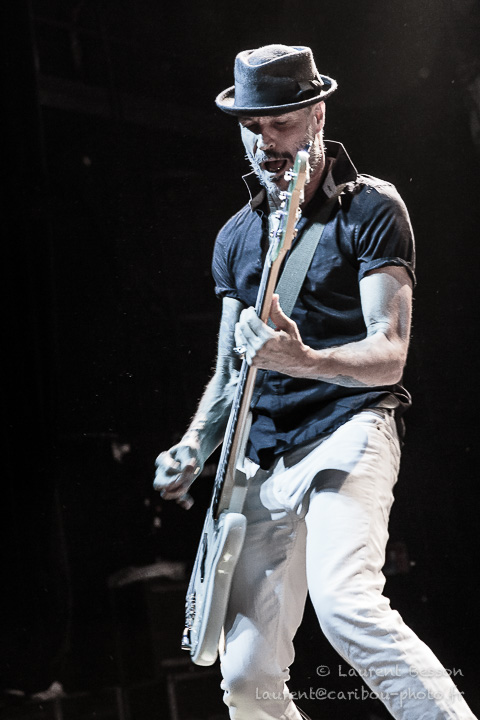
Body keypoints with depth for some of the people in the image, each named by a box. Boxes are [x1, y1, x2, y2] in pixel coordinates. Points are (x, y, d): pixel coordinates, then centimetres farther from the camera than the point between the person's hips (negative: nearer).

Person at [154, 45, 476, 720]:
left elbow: (389, 354, -13)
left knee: (344, 602, -33)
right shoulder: (236, 238, 15)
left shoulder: (371, 208, -3)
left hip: (350, 424, -6)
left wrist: (303, 360, -32)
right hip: (264, 455, 6)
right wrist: (193, 448, 4)